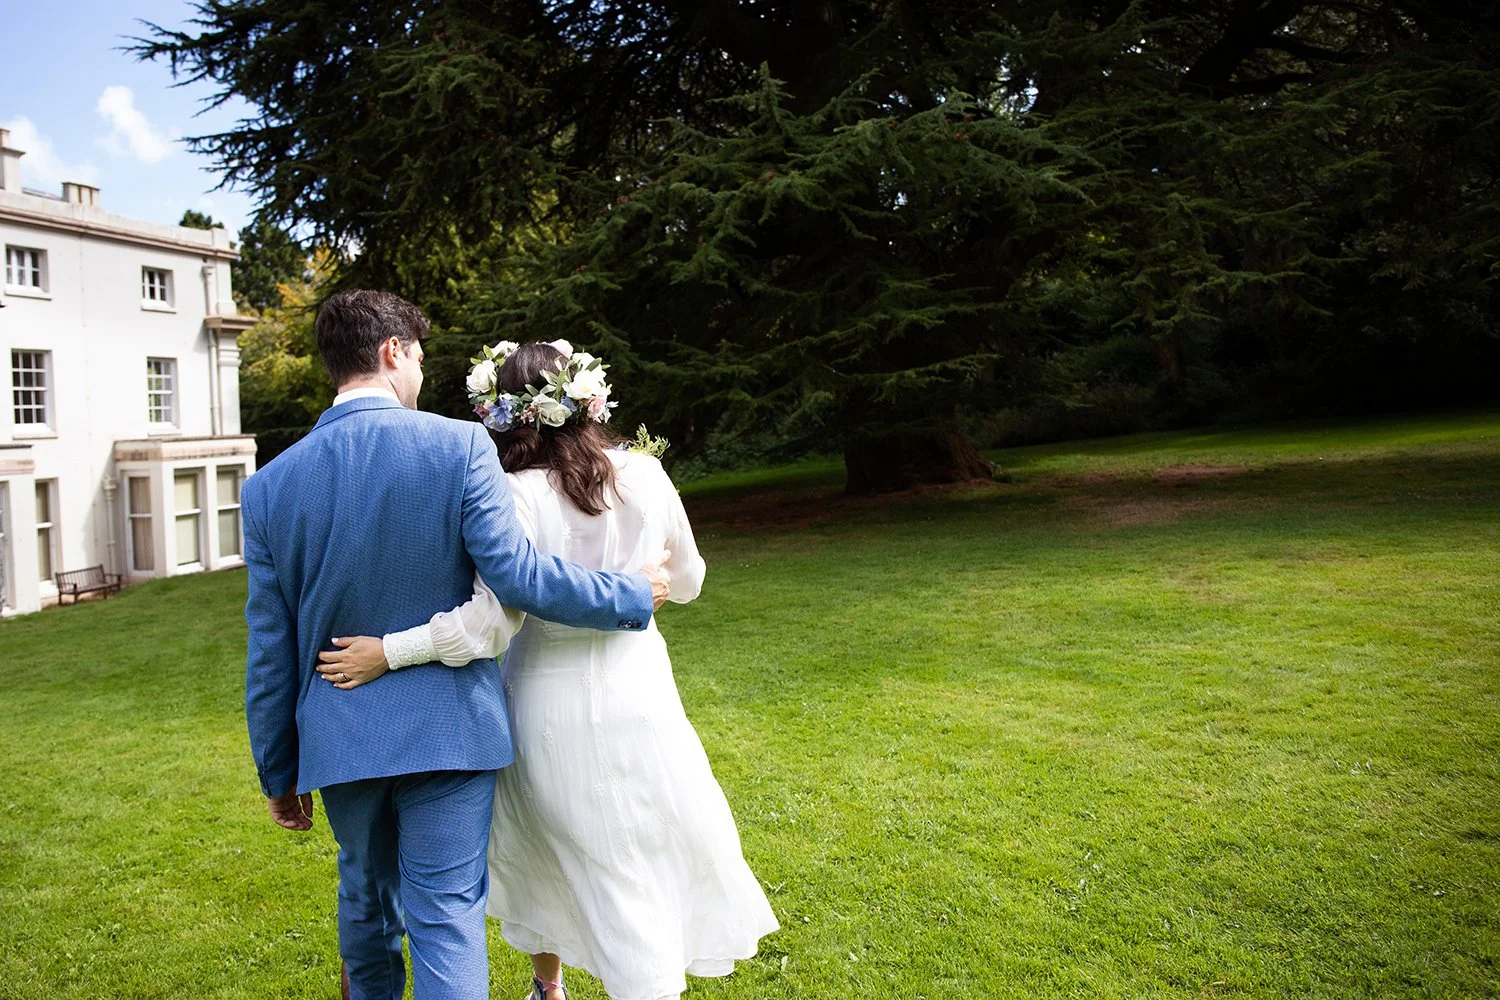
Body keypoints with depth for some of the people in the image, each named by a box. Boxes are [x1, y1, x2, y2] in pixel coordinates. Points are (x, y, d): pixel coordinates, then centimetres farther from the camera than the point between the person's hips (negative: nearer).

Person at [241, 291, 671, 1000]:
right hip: (446, 728, -4)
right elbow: (517, 575, -19)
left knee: (366, 895, 26)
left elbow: (269, 652, 3)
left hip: (337, 739, 4)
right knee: (447, 919, 4)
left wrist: (278, 774, 13)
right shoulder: (459, 446, -13)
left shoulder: (268, 486, -1)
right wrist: (633, 596, -5)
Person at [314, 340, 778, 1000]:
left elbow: (492, 619, -22)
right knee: (644, 872, 16)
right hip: (638, 700, 2)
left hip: (550, 709, -1)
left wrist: (388, 651, -14)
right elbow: (685, 582, 7)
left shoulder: (517, 497, -16)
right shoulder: (645, 477, -5)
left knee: (545, 854, 22)